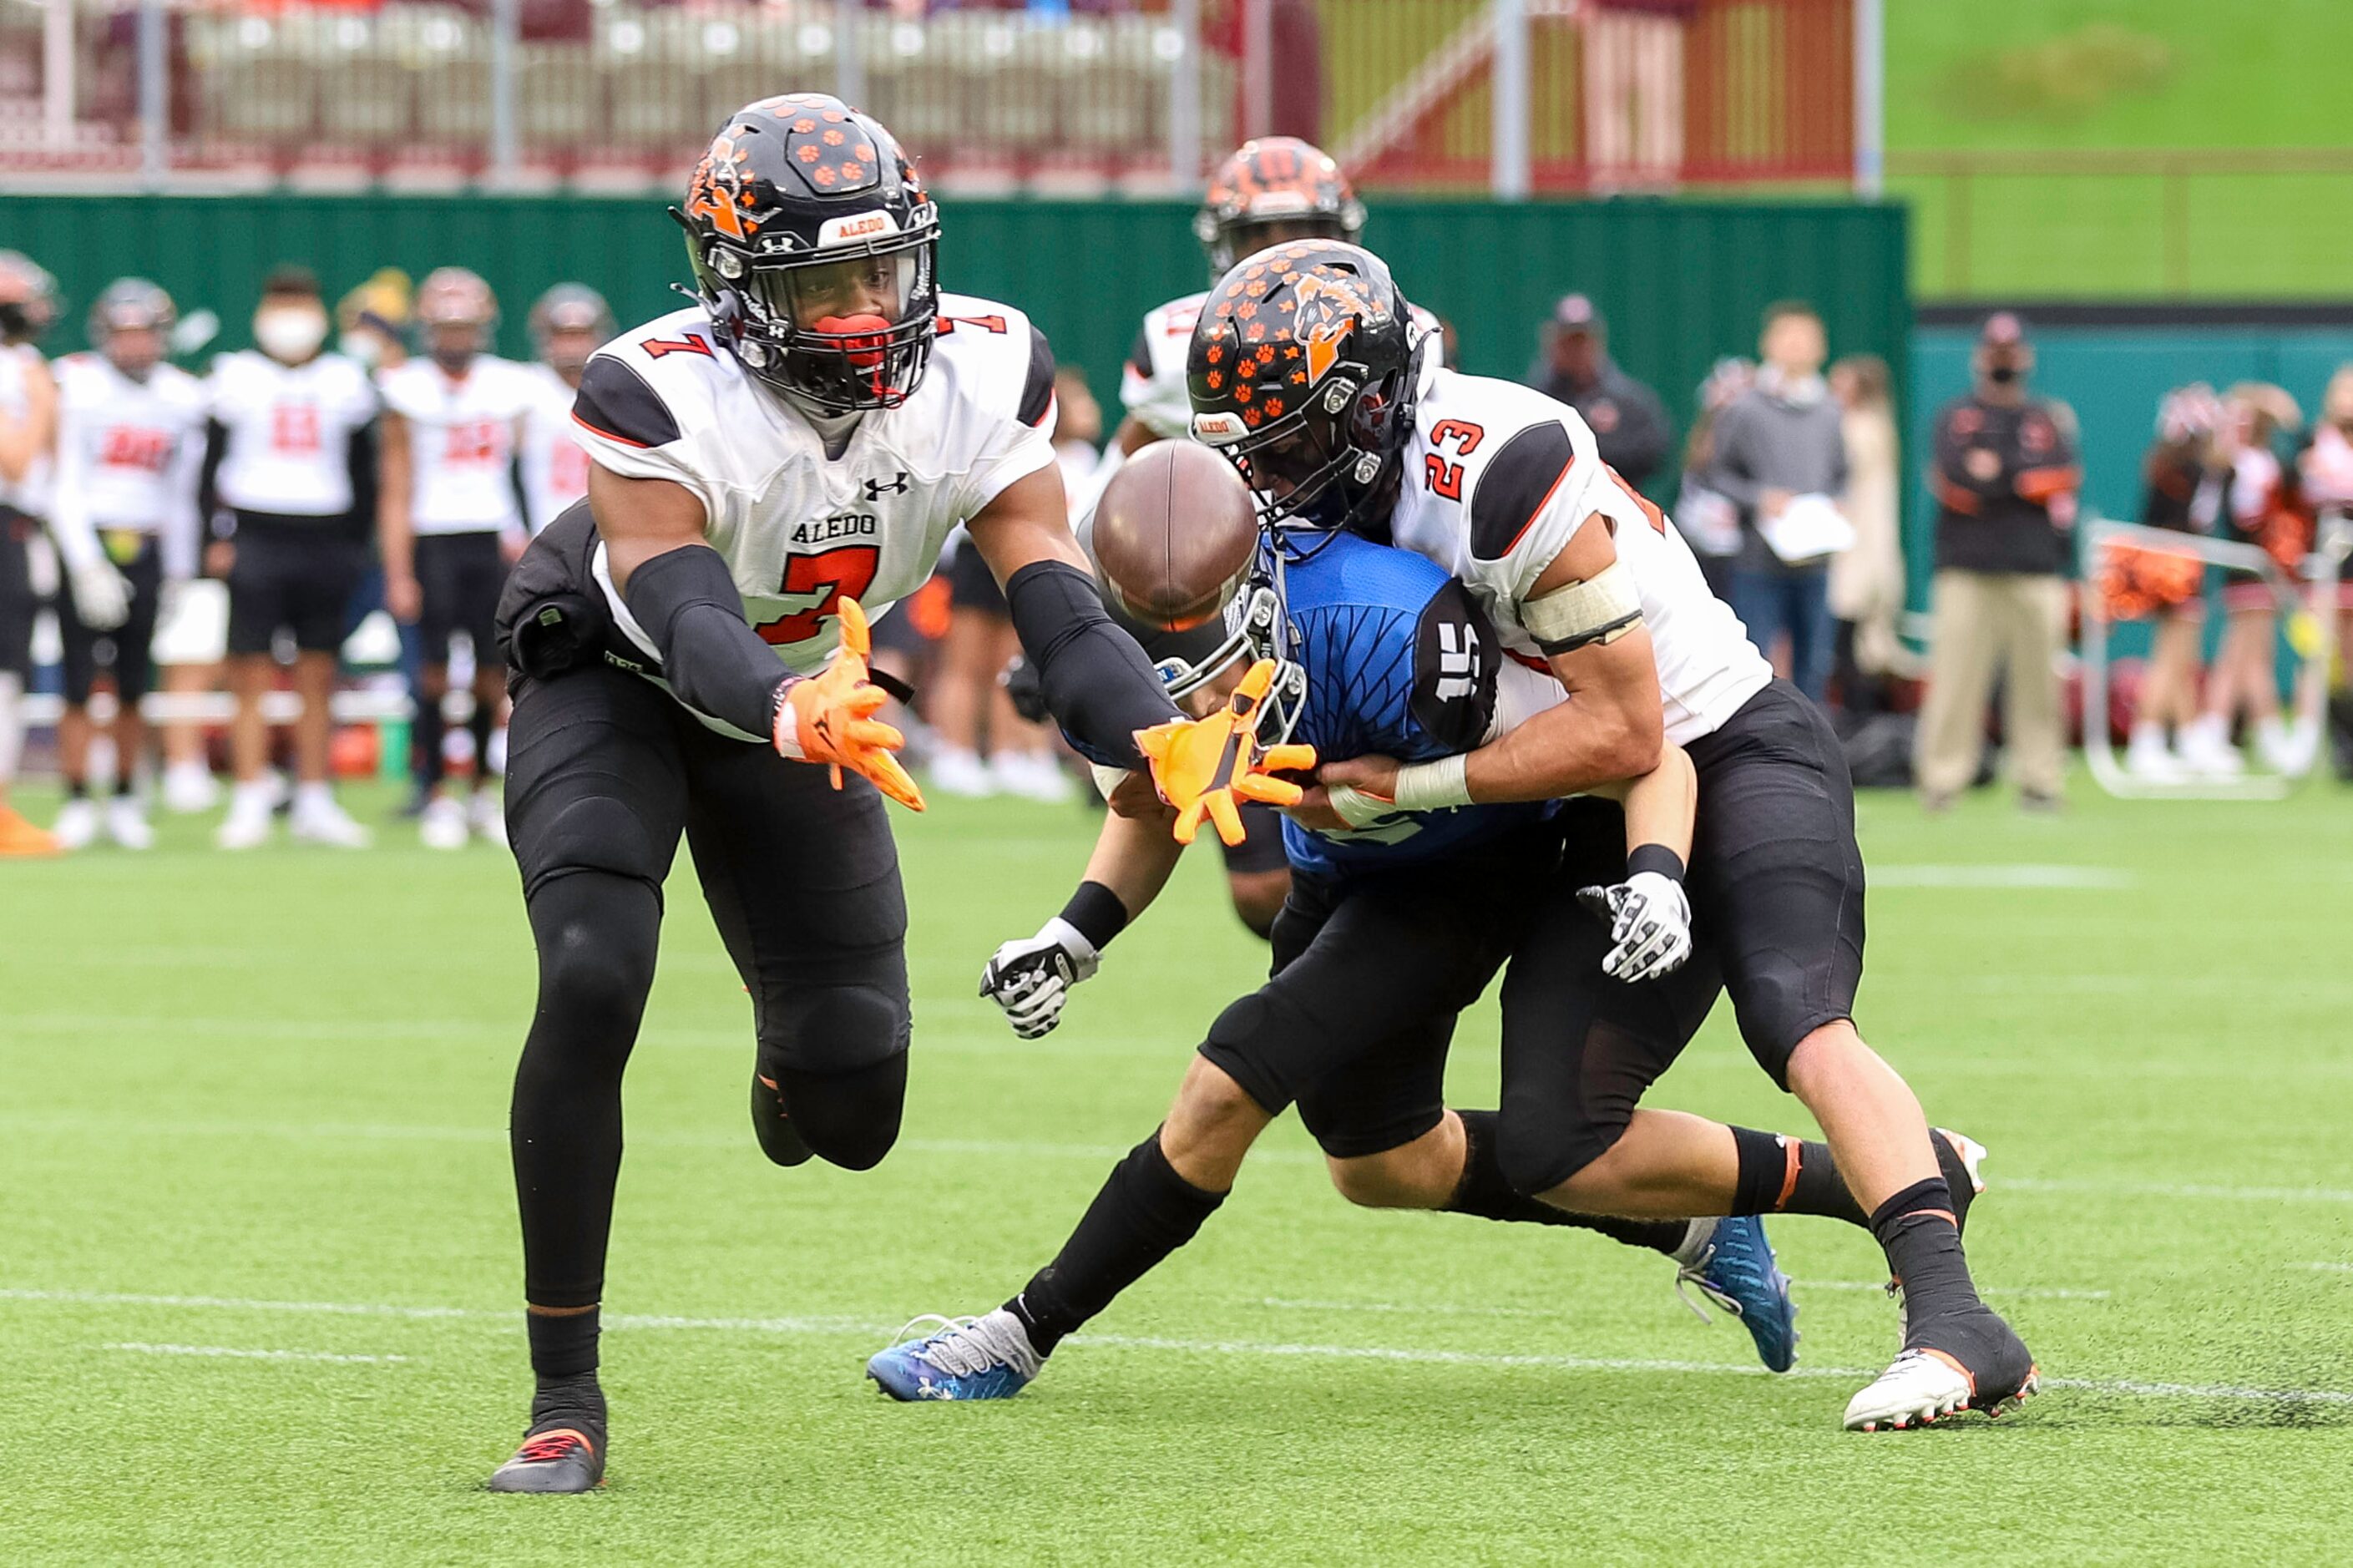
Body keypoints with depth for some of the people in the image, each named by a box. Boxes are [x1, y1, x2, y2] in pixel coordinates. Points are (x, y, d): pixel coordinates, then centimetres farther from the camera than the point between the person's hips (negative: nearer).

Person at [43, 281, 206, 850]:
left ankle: (125, 803, 15)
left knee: (133, 689, 5)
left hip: (146, 551, 3)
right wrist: (88, 568, -15)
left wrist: (181, 576, 15)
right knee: (79, 685, -5)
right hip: (85, 544, -3)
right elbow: (65, 487, -9)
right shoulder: (78, 386, -6)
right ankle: (77, 804, 1)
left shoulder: (180, 397, 7)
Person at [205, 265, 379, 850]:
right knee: (251, 677, -4)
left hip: (324, 540, 3)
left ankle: (314, 803, 10)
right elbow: (212, 462, 2)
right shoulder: (236, 377, 3)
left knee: (318, 679, 5)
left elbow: (363, 469, 15)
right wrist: (217, 536, -7)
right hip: (254, 535, -3)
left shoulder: (345, 381, 11)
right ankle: (250, 803, -2)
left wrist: (351, 541, 8)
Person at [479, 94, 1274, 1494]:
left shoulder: (980, 376, -22)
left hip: (803, 697, 4)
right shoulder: (663, 398, -34)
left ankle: (791, 1058, 44)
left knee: (851, 1121, 0)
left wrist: (1166, 740, -48)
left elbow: (1058, 606, -28)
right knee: (593, 985, -30)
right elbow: (691, 623, -46)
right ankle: (566, 1400, -18)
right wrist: (797, 717, -68)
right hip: (613, 682, -4)